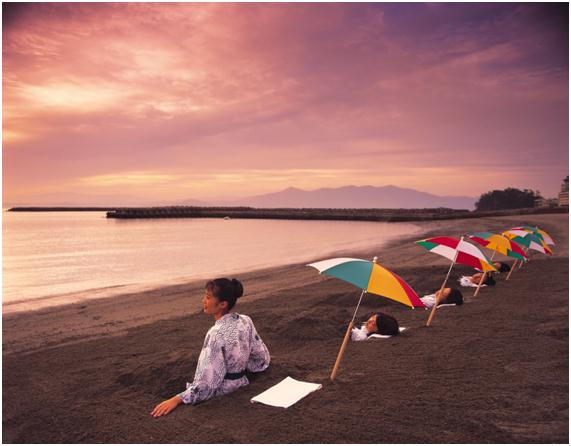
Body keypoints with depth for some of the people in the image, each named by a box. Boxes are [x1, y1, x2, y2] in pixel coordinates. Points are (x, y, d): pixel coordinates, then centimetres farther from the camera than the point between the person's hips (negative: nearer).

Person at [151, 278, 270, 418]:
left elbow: (208, 382, -27)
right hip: (241, 387, 8)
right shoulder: (246, 321, -7)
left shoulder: (217, 334, -27)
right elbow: (262, 357, 4)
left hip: (221, 396, -8)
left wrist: (176, 399, -24)